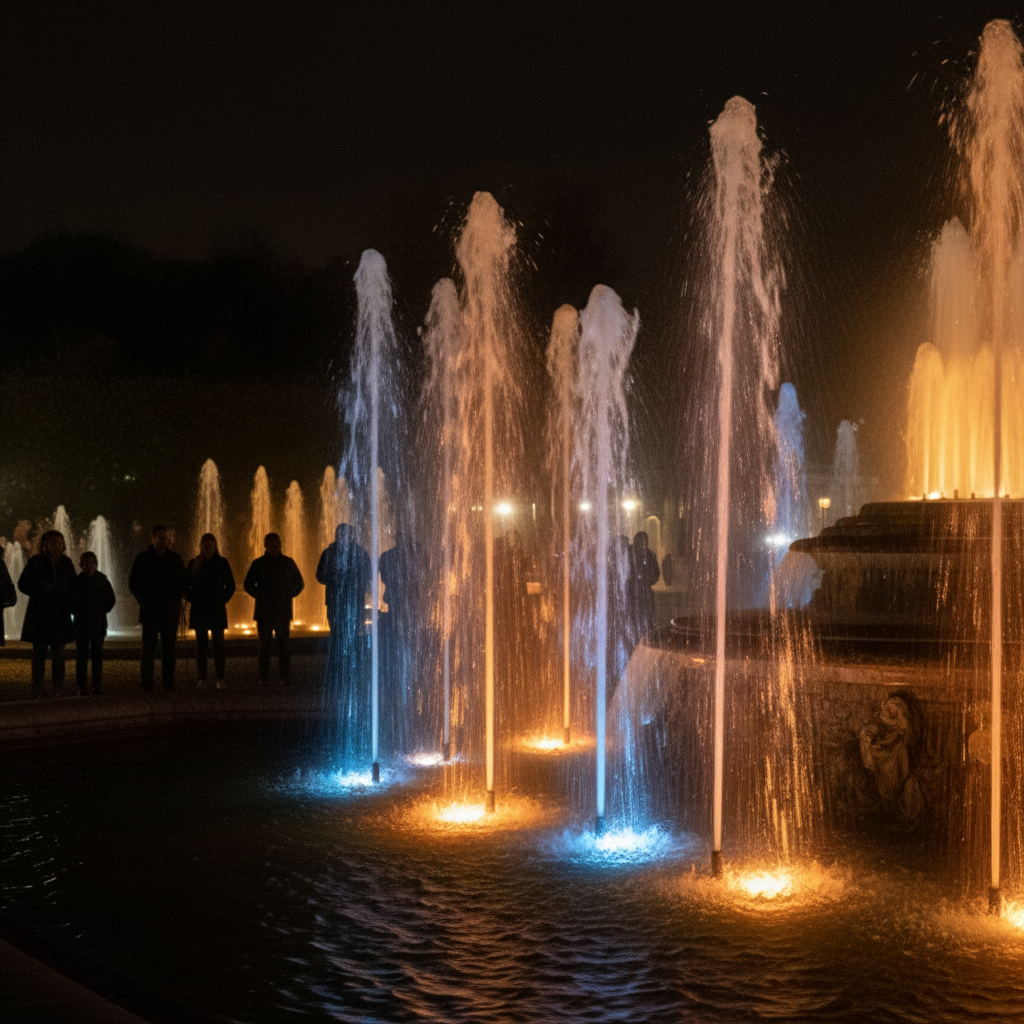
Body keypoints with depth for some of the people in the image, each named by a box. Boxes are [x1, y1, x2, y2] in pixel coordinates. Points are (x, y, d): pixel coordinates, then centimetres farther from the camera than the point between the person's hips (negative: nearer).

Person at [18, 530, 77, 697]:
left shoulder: (66, 563, 8)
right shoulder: (35, 562, 1)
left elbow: (73, 587, 14)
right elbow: (23, 585, 2)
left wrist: (70, 605, -1)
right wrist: (40, 591, -13)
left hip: (60, 614, 2)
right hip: (39, 614, -2)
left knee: (58, 652, 1)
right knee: (39, 651, -1)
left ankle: (58, 688, 4)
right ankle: (37, 689, 1)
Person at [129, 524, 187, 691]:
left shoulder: (175, 558, 9)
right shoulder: (142, 558, 3)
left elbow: (183, 583, 14)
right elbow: (133, 583, 6)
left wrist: (177, 600, 0)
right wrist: (143, 601, -4)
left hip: (170, 611, 2)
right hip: (150, 611, -2)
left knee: (169, 648, 1)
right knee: (148, 648, -3)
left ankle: (169, 682, 4)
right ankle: (147, 684, -3)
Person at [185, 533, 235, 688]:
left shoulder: (222, 563, 4)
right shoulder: (194, 564, 6)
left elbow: (230, 585, 8)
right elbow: (186, 586, 12)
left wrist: (223, 600, 0)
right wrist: (192, 599, 1)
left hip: (217, 609, -1)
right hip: (199, 610, 1)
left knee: (218, 643, -4)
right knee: (201, 643, 2)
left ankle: (219, 678, -3)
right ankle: (201, 677, 5)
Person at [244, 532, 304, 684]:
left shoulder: (288, 563, 8)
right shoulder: (258, 564, 6)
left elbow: (299, 583, 18)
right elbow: (248, 585, 13)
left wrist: (289, 595, 7)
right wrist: (260, 596, 4)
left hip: (283, 611, 0)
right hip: (264, 612, 0)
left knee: (284, 644, -3)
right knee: (264, 644, 0)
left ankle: (284, 675, 1)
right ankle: (263, 676, 4)